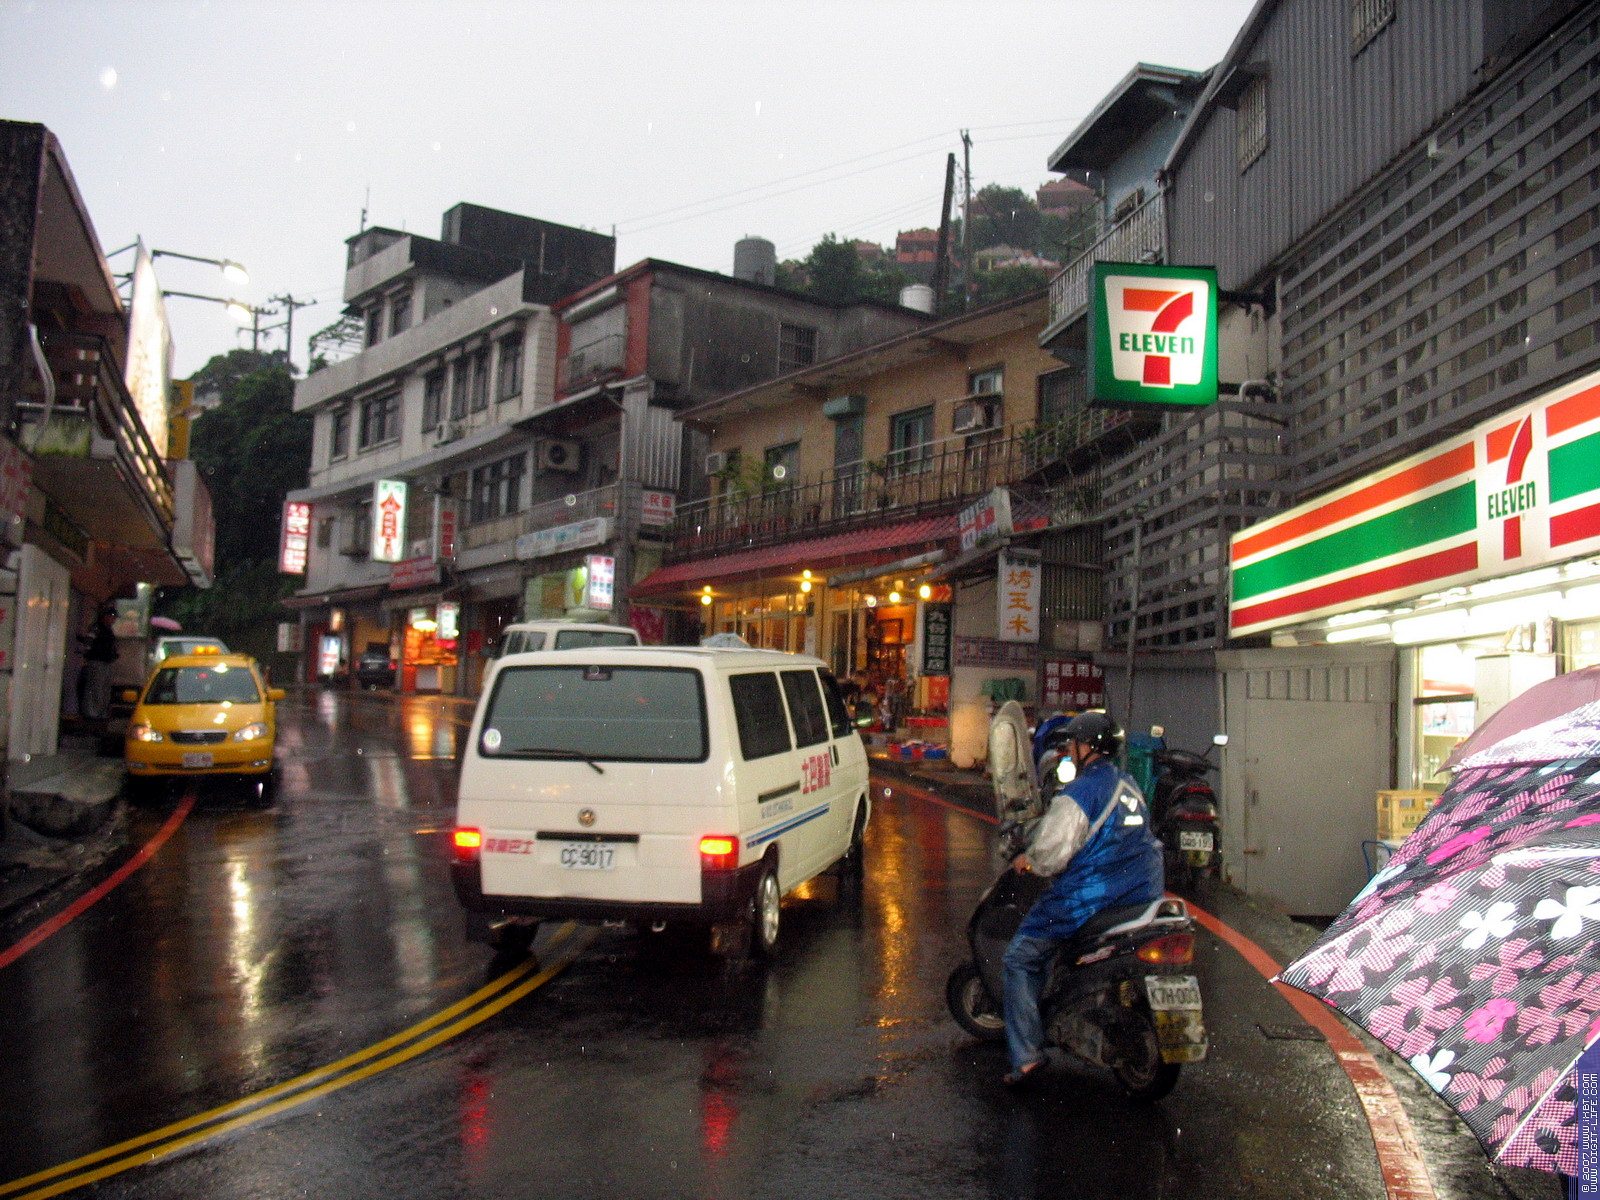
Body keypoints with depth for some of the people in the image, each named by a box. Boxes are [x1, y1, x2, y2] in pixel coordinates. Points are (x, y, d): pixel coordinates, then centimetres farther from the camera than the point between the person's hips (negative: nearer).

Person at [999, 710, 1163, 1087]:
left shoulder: (1079, 792, -15)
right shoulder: (1127, 783, 11)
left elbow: (1051, 852, -21)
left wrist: (1027, 860, 0)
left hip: (1091, 895, -8)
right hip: (1145, 889, 8)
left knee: (1021, 959, 5)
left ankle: (1026, 1053, -1)